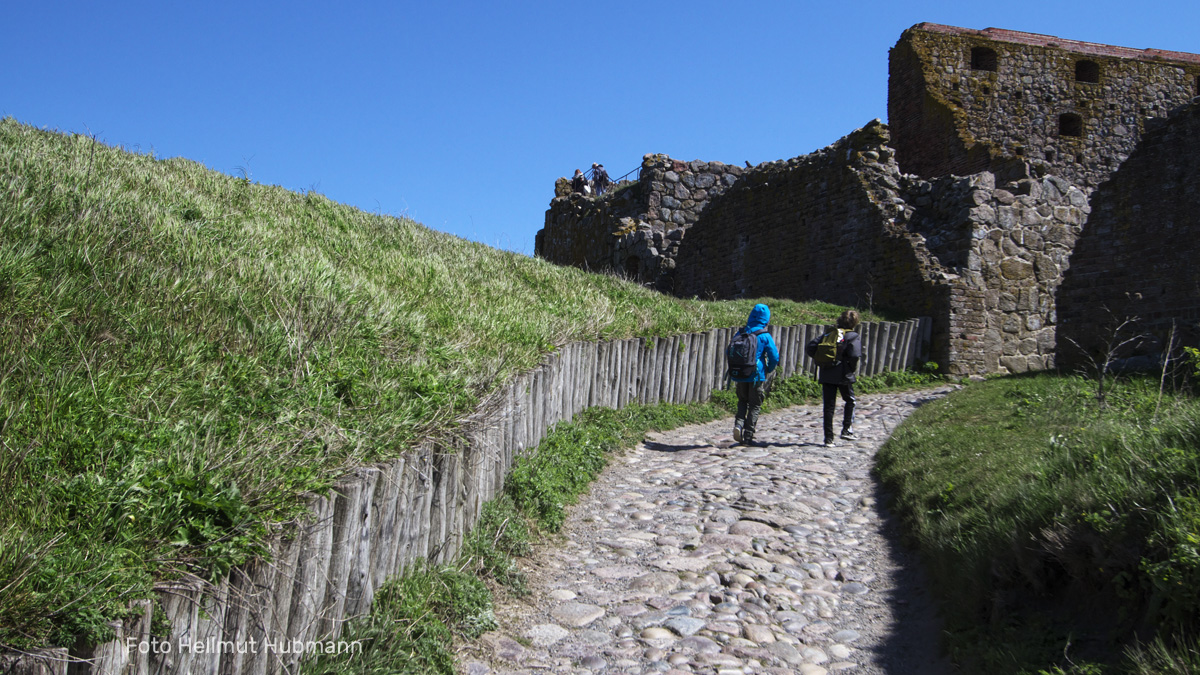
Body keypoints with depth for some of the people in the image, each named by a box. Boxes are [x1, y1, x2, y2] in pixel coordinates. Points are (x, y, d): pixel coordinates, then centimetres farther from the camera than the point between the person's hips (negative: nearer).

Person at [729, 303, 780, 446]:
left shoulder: (740, 333, 3)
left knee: (742, 401, 21)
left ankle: (739, 423, -3)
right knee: (754, 406, 7)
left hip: (740, 375, 3)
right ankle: (748, 437, 6)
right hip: (757, 376, -3)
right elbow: (774, 357, -9)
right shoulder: (765, 336, -9)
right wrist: (769, 370, 9)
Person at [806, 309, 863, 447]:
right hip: (843, 375, -3)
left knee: (829, 406, 6)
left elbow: (810, 349, 3)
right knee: (850, 401, 21)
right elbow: (855, 355, -20)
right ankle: (847, 430, 13)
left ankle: (829, 438, 6)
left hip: (826, 375, 3)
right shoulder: (853, 336, -4)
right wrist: (852, 368, -3)